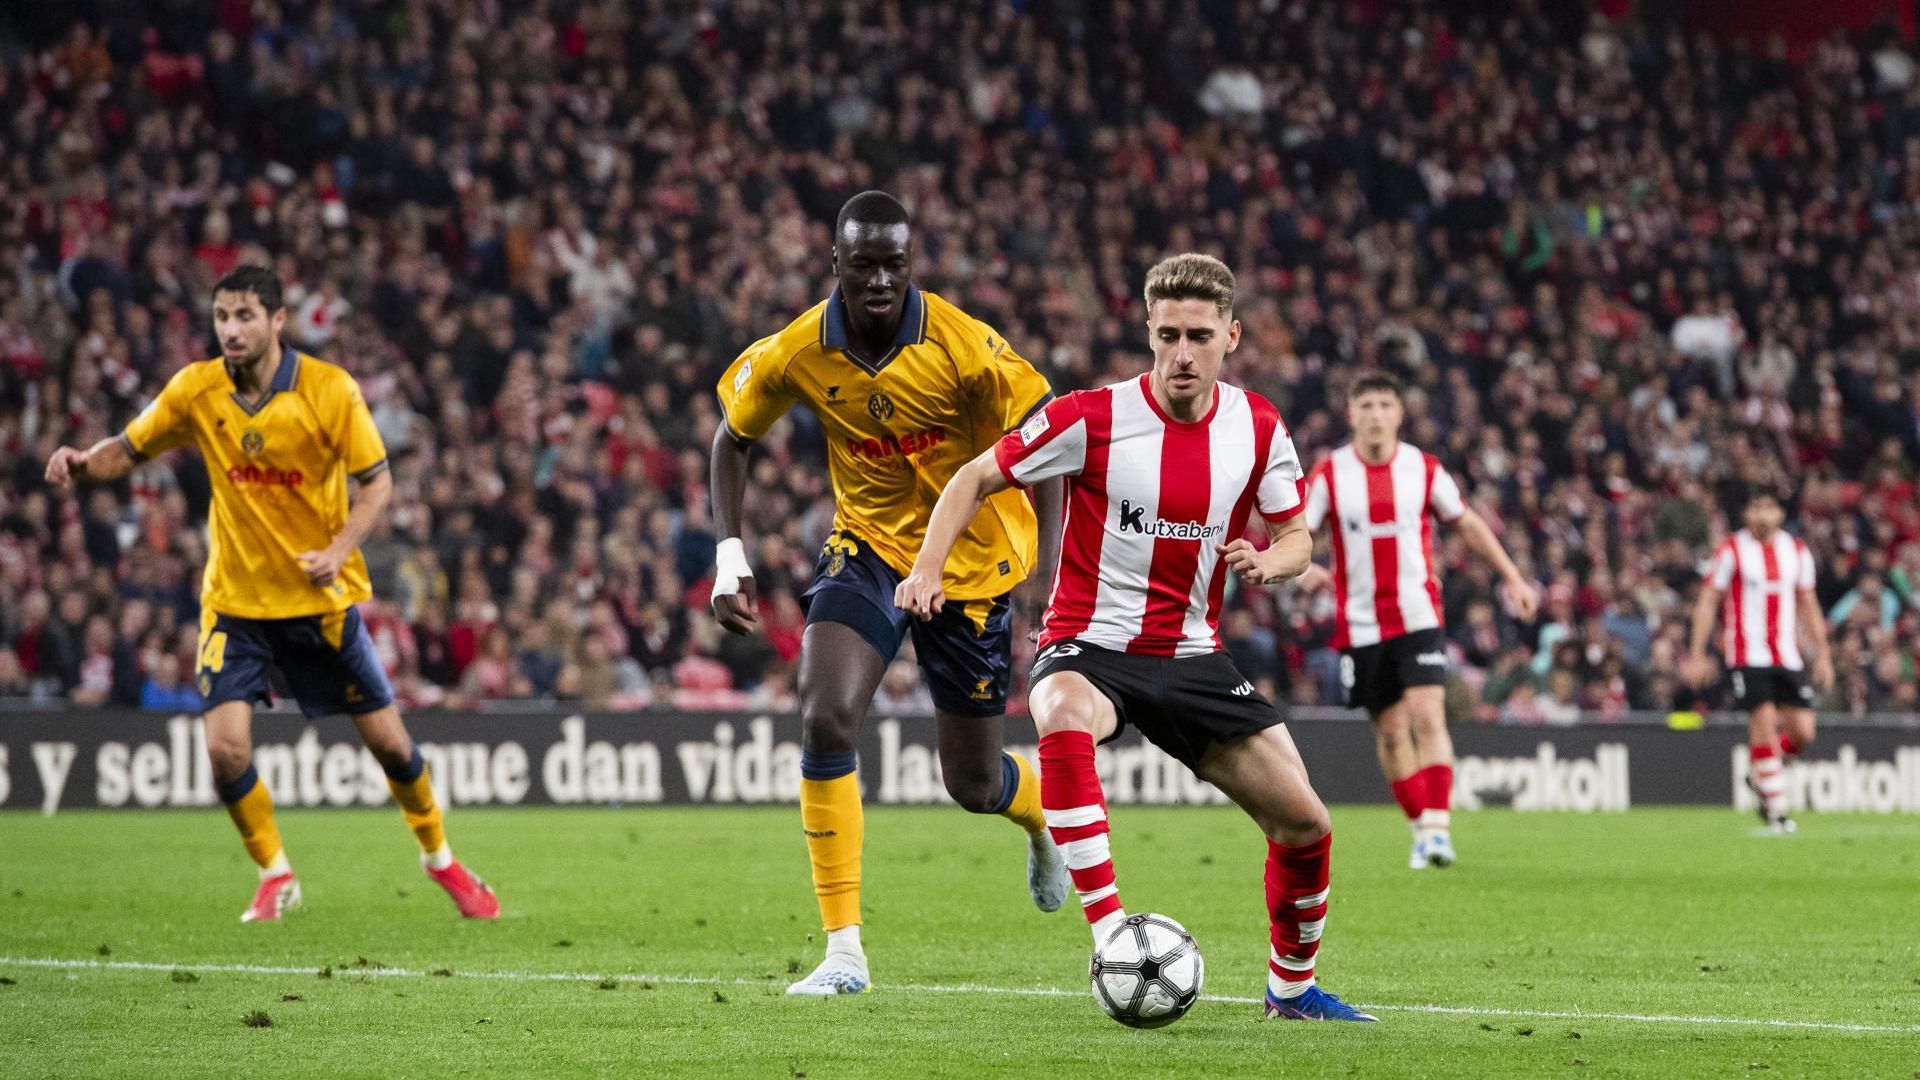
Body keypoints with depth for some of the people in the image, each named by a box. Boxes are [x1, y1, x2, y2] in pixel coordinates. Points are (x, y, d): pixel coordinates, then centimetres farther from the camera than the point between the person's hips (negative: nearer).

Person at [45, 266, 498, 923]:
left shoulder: (330, 389, -14)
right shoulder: (196, 390, -8)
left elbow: (378, 481, -9)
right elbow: (127, 451, 2)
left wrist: (339, 550, -24)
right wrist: (82, 463, -20)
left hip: (322, 598, -1)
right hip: (234, 598, 1)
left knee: (388, 741, 5)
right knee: (225, 749, -14)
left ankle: (440, 858, 31)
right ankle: (275, 877, 10)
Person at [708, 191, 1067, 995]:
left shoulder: (965, 347, -23)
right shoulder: (795, 355, -14)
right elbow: (734, 437, 4)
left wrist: (1047, 577, -25)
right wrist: (729, 555, -6)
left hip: (971, 560, -2)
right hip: (868, 545, 2)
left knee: (973, 786, 6)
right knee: (824, 719, -23)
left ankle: (1045, 815, 47)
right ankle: (843, 950, -17)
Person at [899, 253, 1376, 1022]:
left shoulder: (1258, 429, -2)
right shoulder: (1093, 418, -13)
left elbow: (1295, 535, 11)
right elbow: (977, 479, -3)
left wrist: (1270, 562, -14)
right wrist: (928, 568, -17)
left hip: (1191, 655, 4)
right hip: (1089, 646, -4)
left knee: (1305, 826, -2)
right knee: (1065, 719, -41)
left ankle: (1292, 987, 25)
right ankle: (1110, 935, -39)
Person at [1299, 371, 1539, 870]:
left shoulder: (1425, 469, 0)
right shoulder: (1329, 474, -3)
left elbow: (1467, 523, 14)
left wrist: (1513, 577, 13)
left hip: (1418, 617, -1)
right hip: (1360, 623, 1)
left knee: (1428, 717, -17)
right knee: (1390, 731, 7)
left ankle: (1438, 828, -21)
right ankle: (1420, 828, 21)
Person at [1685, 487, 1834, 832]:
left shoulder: (1797, 551, 10)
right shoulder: (1732, 551, -2)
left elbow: (1808, 606, 17)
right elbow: (1707, 602, -1)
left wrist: (1822, 654, 14)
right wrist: (1696, 655, -5)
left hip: (1788, 656, 4)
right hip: (1747, 656, -4)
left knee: (1802, 731, -5)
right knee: (1764, 722, -14)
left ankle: (1758, 770, 24)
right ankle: (1777, 808, -5)